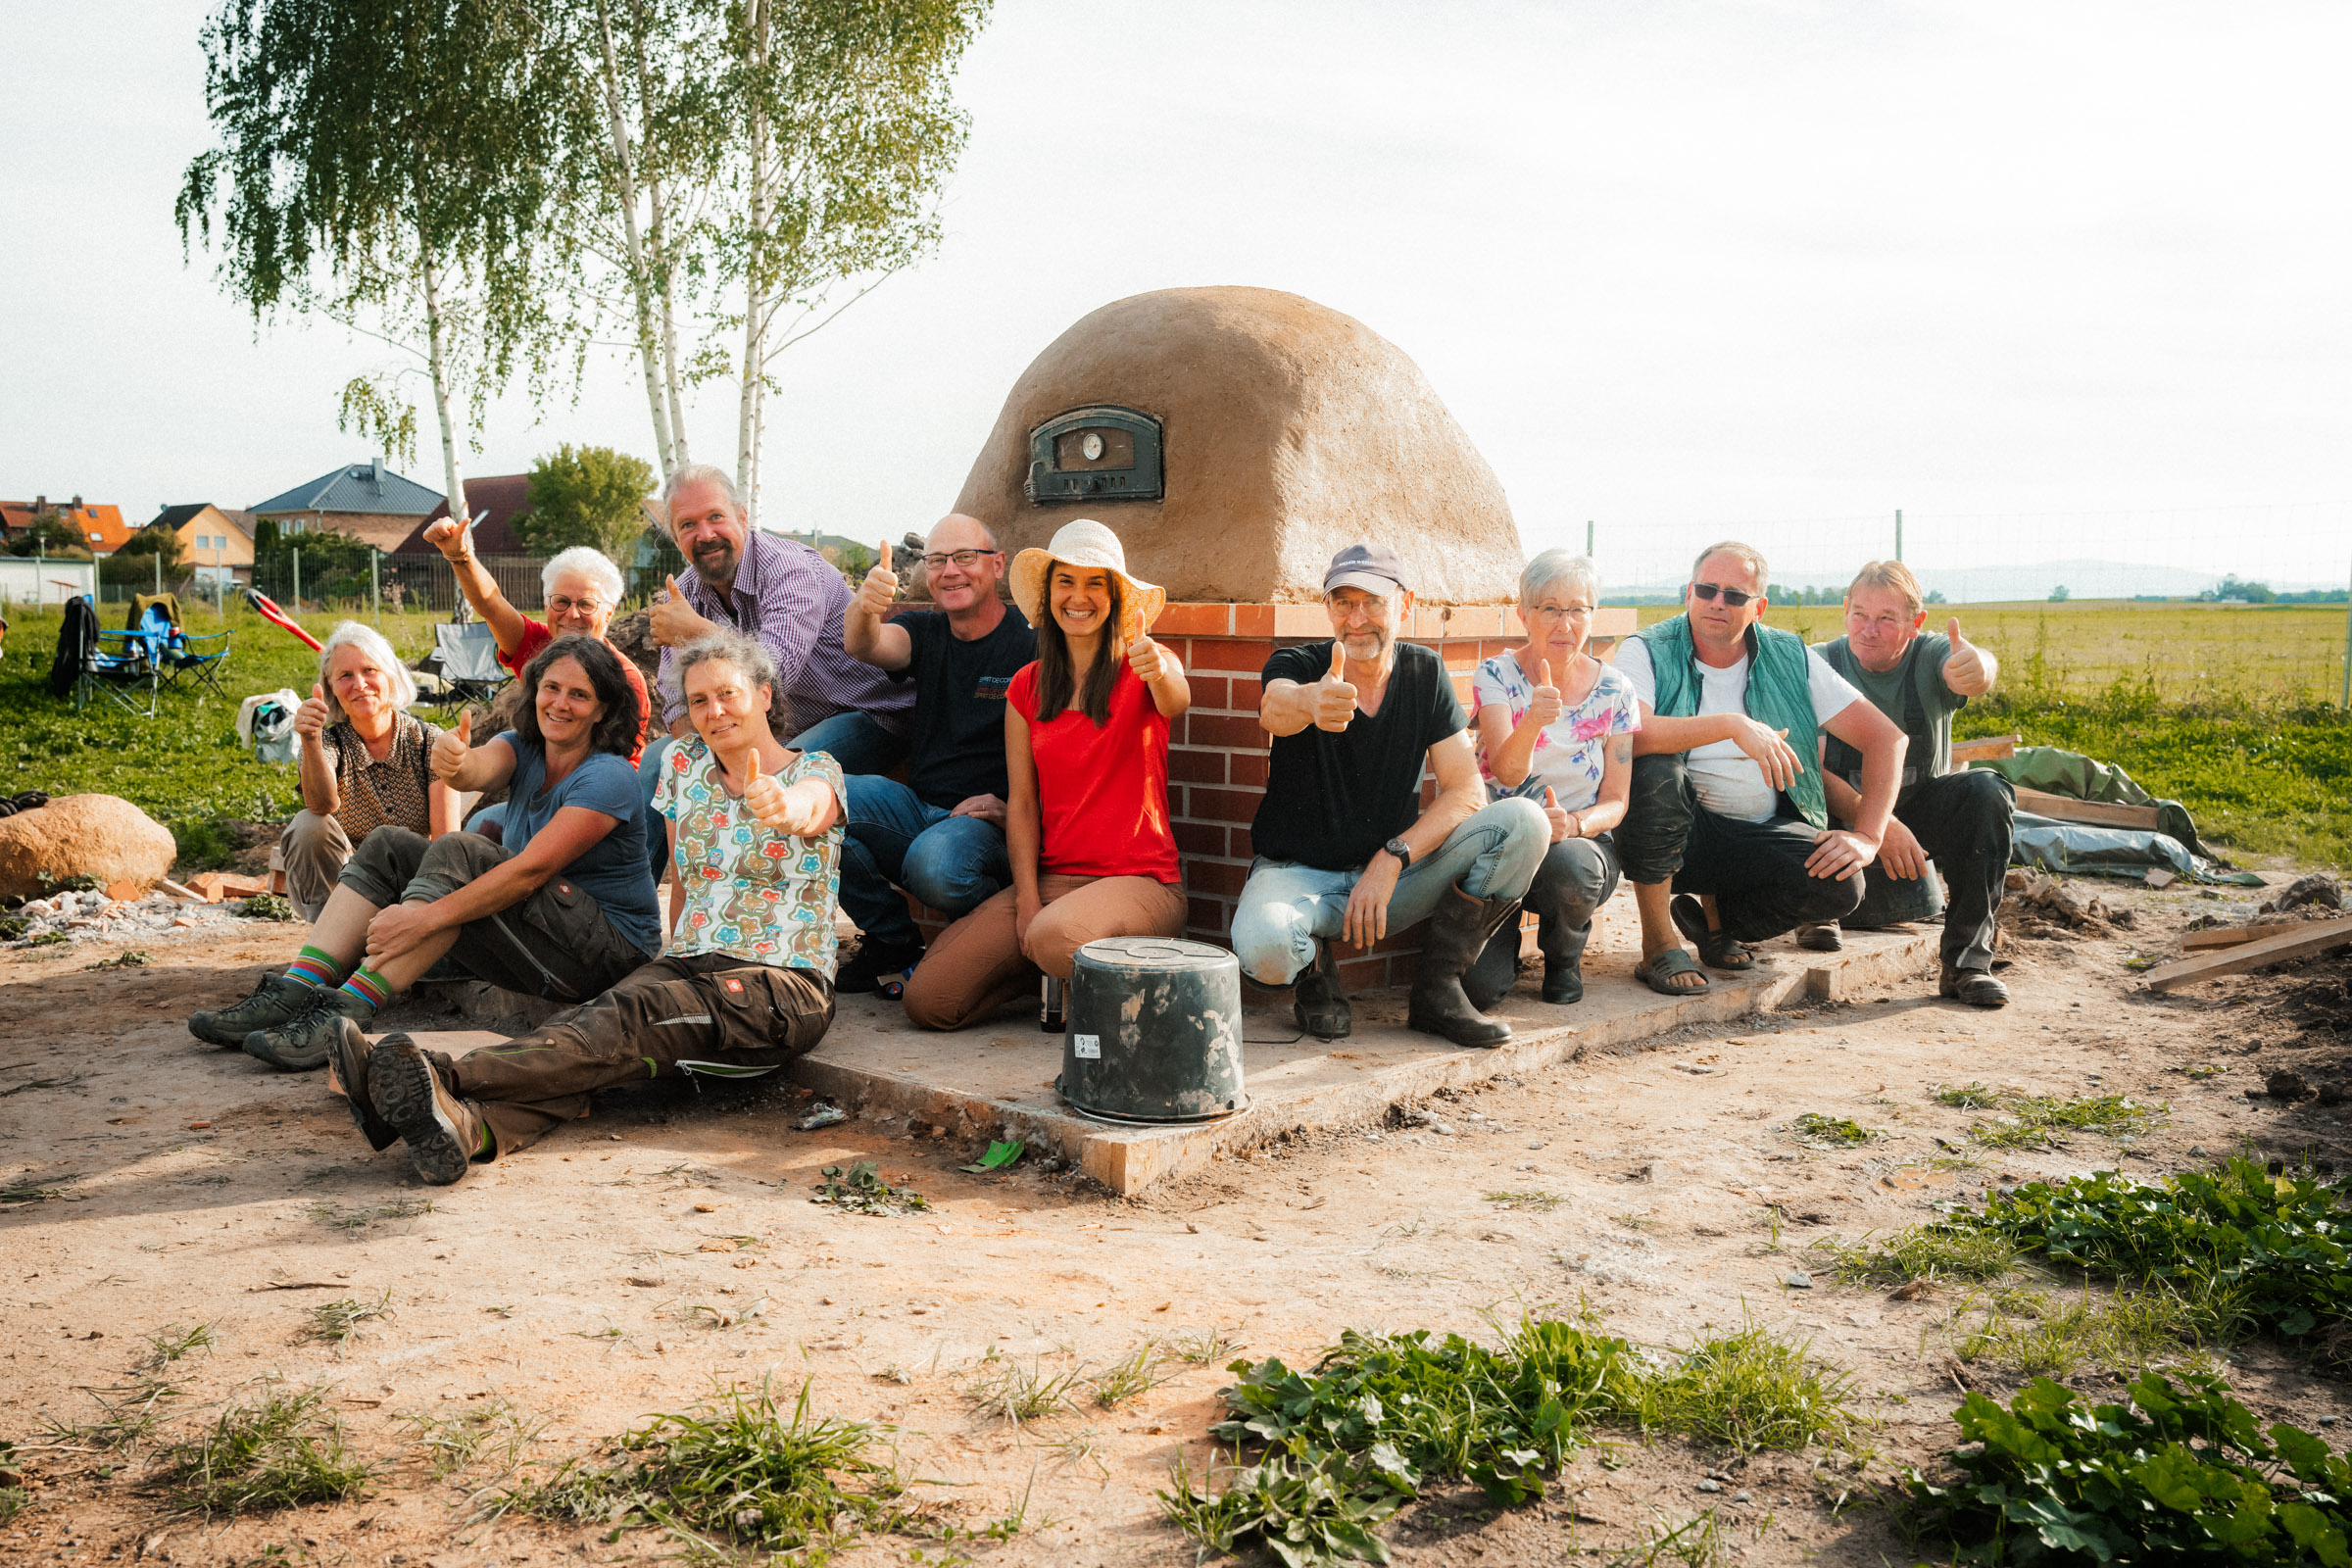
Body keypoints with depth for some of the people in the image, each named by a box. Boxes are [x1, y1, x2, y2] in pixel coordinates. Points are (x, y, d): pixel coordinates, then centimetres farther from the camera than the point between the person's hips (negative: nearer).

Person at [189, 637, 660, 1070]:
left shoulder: (608, 778, -15)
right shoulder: (523, 748, 6)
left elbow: (533, 870, -24)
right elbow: (479, 770, -19)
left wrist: (425, 918, -31)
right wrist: (452, 761, -44)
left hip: (610, 951, -7)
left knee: (455, 853, -26)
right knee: (388, 846, -1)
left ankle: (345, 1013, -30)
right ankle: (294, 992, -15)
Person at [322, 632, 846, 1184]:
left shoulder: (817, 771, -2)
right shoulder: (684, 762, 14)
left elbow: (804, 809, -28)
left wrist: (780, 806, -51)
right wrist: (679, 965, 7)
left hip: (783, 988, -5)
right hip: (690, 969, 5)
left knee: (628, 1015, -32)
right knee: (584, 1024, -29)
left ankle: (442, 1078, -52)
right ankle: (468, 1126, -57)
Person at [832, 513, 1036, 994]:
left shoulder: (1032, 643, -4)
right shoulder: (924, 632, 11)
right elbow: (866, 646, -13)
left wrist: (1013, 807, -20)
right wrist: (865, 606, -36)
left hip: (990, 823, -6)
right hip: (918, 805, 6)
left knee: (936, 865, -37)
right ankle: (893, 944, 0)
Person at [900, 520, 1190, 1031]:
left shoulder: (1141, 668, 0)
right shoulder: (1027, 687, 11)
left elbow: (1177, 703, -25)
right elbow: (1021, 802, 7)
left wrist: (1161, 673, -49)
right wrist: (1027, 900, -5)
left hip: (1139, 879, -4)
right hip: (1050, 878, 4)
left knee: (1053, 936, -38)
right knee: (927, 999, -12)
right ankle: (1050, 967, 14)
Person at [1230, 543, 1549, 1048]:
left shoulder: (1425, 674, 0)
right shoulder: (1296, 664, -8)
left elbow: (1466, 792, -6)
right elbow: (1275, 708, -36)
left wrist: (1392, 858, -22)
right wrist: (1311, 702, -61)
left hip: (1394, 872, 3)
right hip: (1299, 872, -3)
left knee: (1525, 822, -19)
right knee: (1263, 948, -39)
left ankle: (1436, 987, -8)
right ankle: (1314, 970, 1)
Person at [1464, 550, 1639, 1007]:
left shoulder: (1614, 690, 0)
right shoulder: (1495, 675, -5)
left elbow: (1615, 801, 1)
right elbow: (1507, 772, -20)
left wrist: (1575, 823, -22)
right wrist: (1533, 722, -42)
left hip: (1582, 841, 2)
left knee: (1567, 865, -38)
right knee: (1474, 986, -24)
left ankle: (1565, 955, -2)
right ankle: (1505, 945, 15)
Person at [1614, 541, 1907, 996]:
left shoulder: (1790, 659, 5)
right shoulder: (1647, 652, -6)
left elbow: (1886, 738, 3)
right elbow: (1627, 735, -27)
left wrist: (1866, 836, -9)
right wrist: (1733, 725, -33)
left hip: (1762, 832, 3)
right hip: (1678, 832, -3)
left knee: (1840, 885, -24)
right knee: (1656, 770, -35)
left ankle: (1714, 913, 9)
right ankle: (1658, 941, -16)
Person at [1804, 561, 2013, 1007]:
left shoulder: (1929, 656, -8)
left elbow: (1962, 672, -35)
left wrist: (1977, 669, -61)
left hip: (1920, 807, 2)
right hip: (1842, 813, -2)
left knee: (1987, 790, -28)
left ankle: (1966, 960, -21)